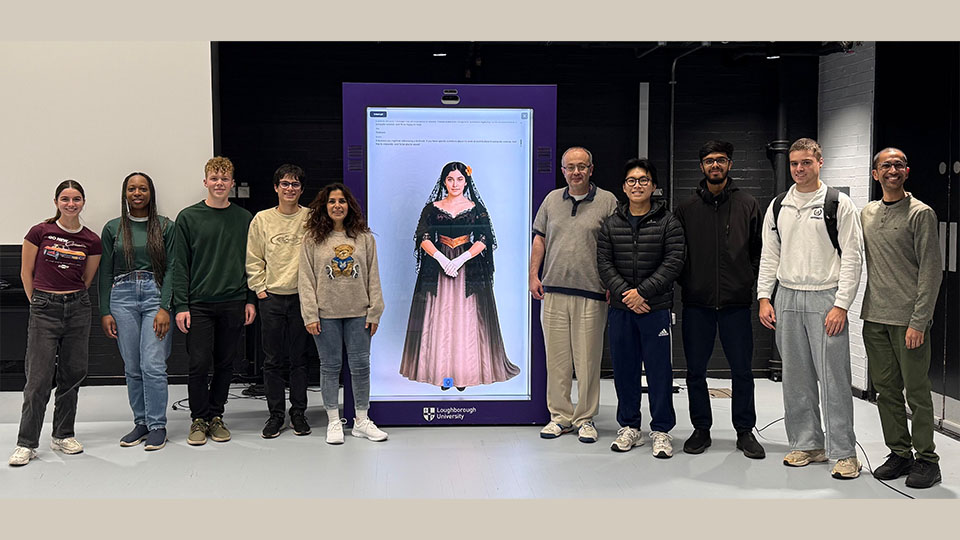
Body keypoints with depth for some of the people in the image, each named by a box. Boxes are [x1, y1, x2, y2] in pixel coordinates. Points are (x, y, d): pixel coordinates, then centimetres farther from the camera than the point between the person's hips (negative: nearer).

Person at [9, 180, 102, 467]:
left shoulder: (92, 240, 2)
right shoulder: (40, 232, -4)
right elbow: (26, 273, 4)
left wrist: (71, 299, 13)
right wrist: (40, 303, 8)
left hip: (77, 308, 3)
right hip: (44, 309, -3)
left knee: (72, 374, 8)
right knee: (39, 378, -3)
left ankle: (63, 435, 22)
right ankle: (26, 444, 6)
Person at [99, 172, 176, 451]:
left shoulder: (165, 226, 5)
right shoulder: (113, 228, 10)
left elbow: (171, 269, 0)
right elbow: (105, 272, 10)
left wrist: (164, 308, -10)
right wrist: (105, 312, 3)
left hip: (155, 295, -2)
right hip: (122, 296, 2)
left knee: (153, 366, -9)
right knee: (132, 368, 5)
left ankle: (157, 426, 1)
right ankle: (141, 423, 17)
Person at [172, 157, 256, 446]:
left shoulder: (244, 218, 8)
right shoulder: (188, 217, 2)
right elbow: (180, 265, 0)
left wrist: (250, 300, 5)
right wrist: (181, 305, -6)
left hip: (234, 303, 2)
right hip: (199, 303, -2)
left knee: (225, 363, 8)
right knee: (199, 364, -3)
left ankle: (216, 416, 21)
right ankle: (199, 419, 12)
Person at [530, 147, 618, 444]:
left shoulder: (608, 201, 2)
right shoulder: (552, 199, 13)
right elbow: (539, 239, 15)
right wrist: (534, 276, 7)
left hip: (591, 294, -3)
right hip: (553, 291, 3)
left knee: (588, 360, 2)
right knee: (556, 358, 7)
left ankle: (585, 418, 14)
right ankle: (560, 415, 18)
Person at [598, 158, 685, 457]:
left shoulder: (668, 222, 0)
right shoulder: (611, 224, 9)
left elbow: (673, 262, -7)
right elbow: (604, 263, 3)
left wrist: (642, 291, -14)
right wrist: (624, 294, -11)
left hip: (656, 307, -3)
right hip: (620, 309, 3)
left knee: (659, 369, 1)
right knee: (624, 368, 9)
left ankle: (661, 430, 13)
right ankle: (629, 427, 22)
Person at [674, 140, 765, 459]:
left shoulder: (747, 205, 5)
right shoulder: (687, 208, 8)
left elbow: (761, 249, 8)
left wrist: (749, 279, -1)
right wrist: (686, 282, 2)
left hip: (736, 302, -1)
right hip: (697, 303, 1)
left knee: (742, 370, 4)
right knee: (695, 370, 6)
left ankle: (745, 430, 18)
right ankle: (701, 429, 20)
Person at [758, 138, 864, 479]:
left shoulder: (839, 204, -3)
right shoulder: (778, 206, 11)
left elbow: (852, 257, -6)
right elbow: (769, 255, 14)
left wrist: (841, 305, -13)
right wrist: (764, 297, 5)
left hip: (826, 299, -5)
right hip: (787, 299, 5)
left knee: (834, 377, -4)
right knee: (796, 378, 10)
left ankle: (844, 453, 6)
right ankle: (807, 445, 21)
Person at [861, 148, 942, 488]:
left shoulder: (921, 213, -5)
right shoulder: (867, 213, 13)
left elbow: (931, 271, -9)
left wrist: (918, 322, -15)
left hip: (908, 320, -5)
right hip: (874, 318, 5)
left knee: (917, 391, 0)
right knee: (886, 390, 10)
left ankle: (926, 460, 12)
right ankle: (899, 453, 22)